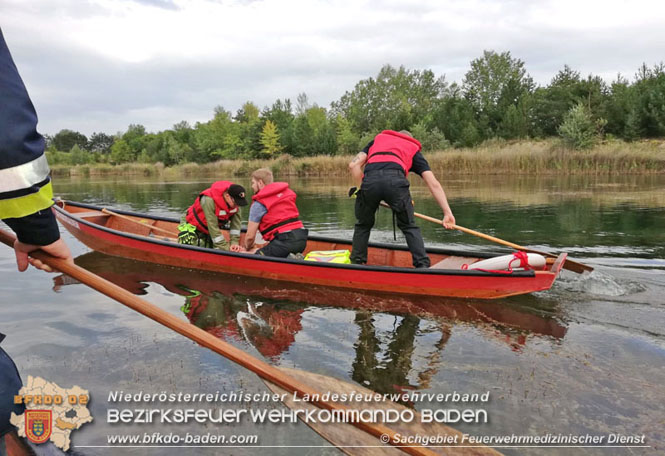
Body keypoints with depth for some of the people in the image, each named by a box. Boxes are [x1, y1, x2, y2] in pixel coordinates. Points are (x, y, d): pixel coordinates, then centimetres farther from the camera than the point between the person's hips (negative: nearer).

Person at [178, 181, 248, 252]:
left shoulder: (235, 201, -19)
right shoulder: (209, 200, -37)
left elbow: (236, 222, -14)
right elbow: (213, 227, -35)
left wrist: (234, 243, -24)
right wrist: (226, 248, -32)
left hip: (207, 229, 6)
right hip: (191, 226, -6)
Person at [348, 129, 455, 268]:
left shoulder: (378, 138, 39)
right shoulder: (413, 149, 34)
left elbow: (353, 165, 22)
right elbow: (434, 184, 22)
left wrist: (362, 187, 27)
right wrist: (448, 213, 20)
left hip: (369, 179, 1)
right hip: (396, 180, -1)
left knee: (363, 224, 24)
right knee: (409, 226, 19)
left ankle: (356, 263, 26)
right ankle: (423, 265, 13)